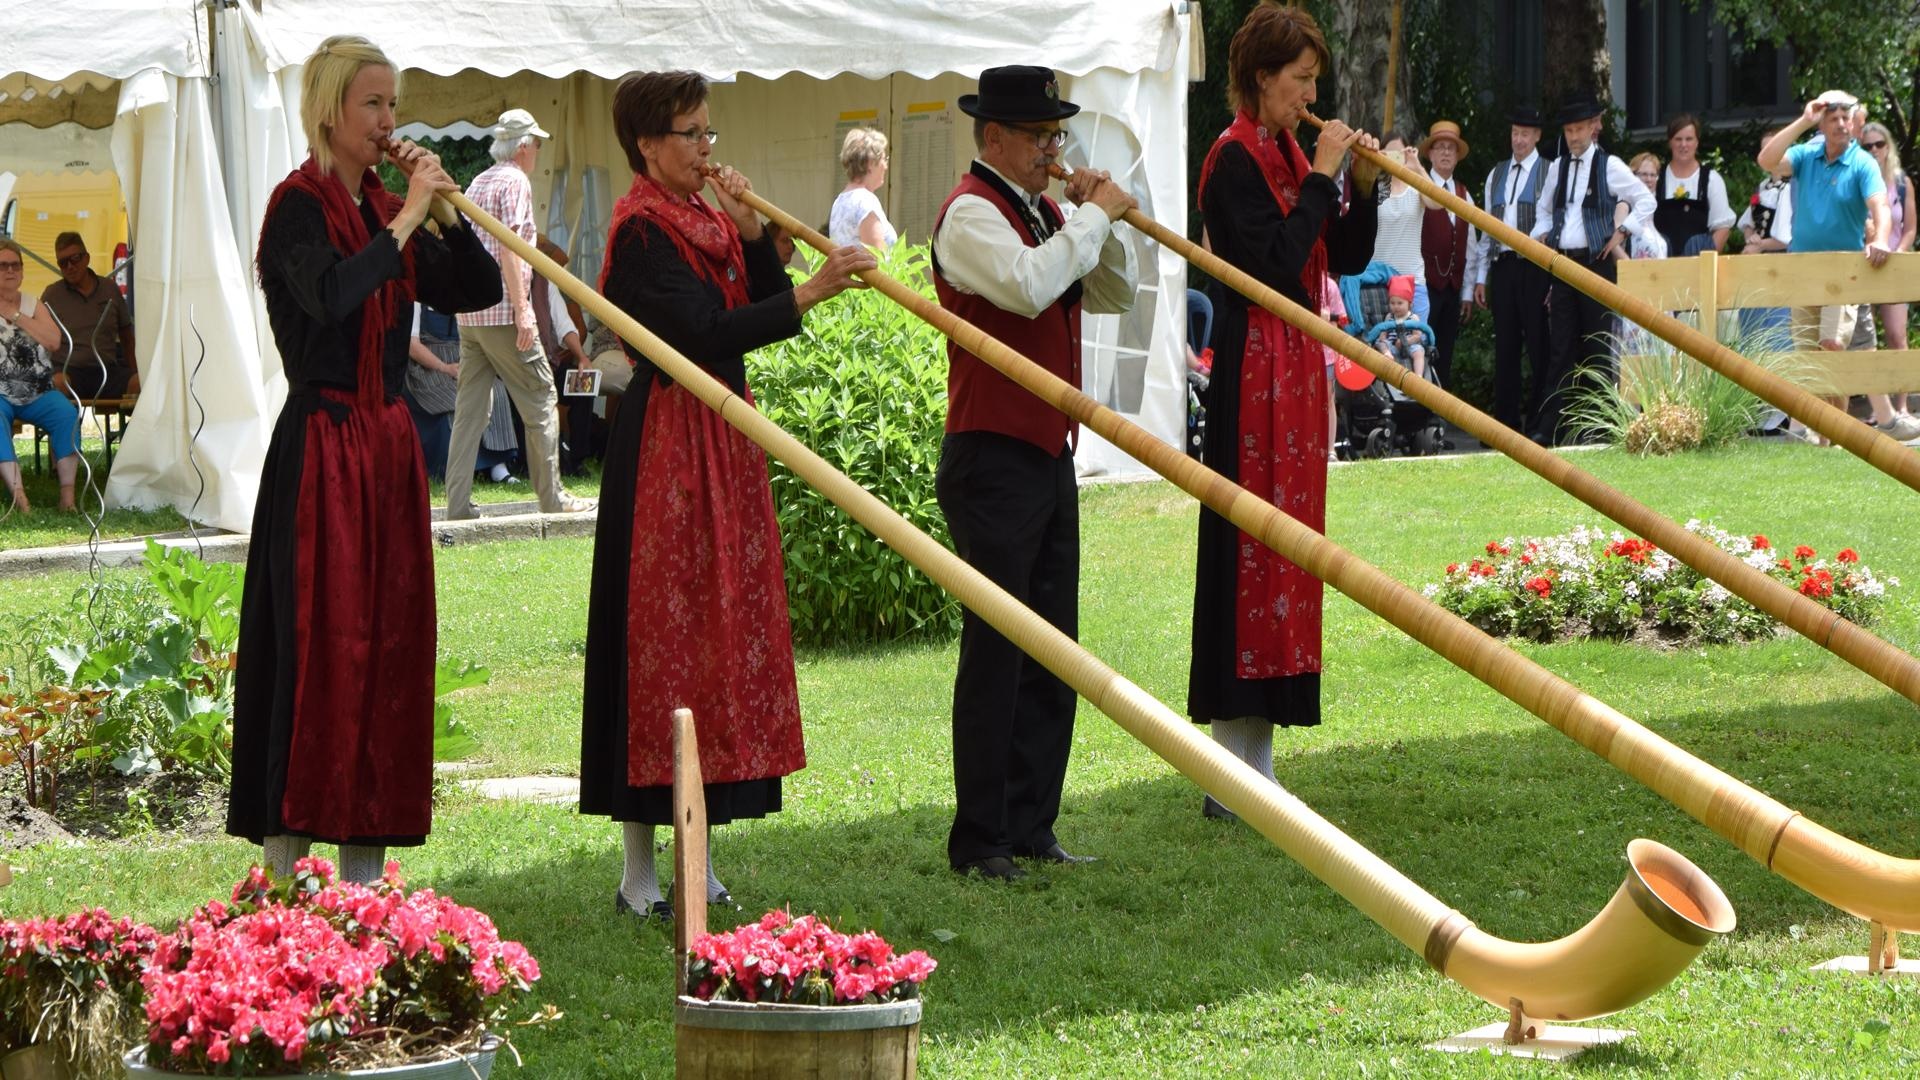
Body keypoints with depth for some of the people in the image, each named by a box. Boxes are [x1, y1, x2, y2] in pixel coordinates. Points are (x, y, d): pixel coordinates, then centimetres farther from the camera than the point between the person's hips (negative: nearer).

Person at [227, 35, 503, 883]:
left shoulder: (383, 208, 13)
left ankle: (365, 863, 12)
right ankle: (284, 868, -4)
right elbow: (330, 296, -28)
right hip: (320, 448, -7)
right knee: (318, 641, -8)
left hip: (389, 446, 8)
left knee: (390, 638, 7)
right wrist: (407, 219, -21)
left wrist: (441, 208, -2)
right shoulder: (298, 208, -8)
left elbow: (479, 291, 10)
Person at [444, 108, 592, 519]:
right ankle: (552, 498, 3)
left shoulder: (477, 184, 18)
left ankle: (457, 504, 0)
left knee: (470, 408, 6)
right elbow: (509, 246, -17)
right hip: (502, 312, -8)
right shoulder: (516, 182, -7)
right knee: (540, 402, 1)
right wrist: (522, 310, -20)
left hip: (469, 312, 8)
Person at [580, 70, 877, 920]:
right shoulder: (641, 230, -12)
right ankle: (640, 872, 0)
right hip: (666, 443, -9)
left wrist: (750, 232, -3)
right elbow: (701, 332, -23)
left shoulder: (705, 220, 14)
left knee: (725, 626, 9)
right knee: (661, 634, -6)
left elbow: (756, 304, 8)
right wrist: (805, 294, -27)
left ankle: (700, 859, 14)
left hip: (725, 439, 9)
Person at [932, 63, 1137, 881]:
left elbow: (1115, 295, 17)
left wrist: (1102, 220, 1)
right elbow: (1028, 285, -29)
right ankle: (977, 840, -3)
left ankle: (1031, 827, 17)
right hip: (992, 460, -9)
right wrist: (1094, 216, -18)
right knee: (996, 651, -7)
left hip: (1050, 455, 9)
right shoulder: (973, 213, -12)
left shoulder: (1043, 212, 15)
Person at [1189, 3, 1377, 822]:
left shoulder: (1286, 155, 14)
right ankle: (1234, 777, -5)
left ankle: (1255, 769, 14)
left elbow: (1347, 259, 14)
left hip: (1297, 370, 9)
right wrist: (1321, 179, -16)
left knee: (1287, 545, 10)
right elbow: (1276, 263, -22)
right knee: (1250, 546, -8)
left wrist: (1363, 186, 0)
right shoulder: (1234, 162, -12)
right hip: (1255, 370, -9)